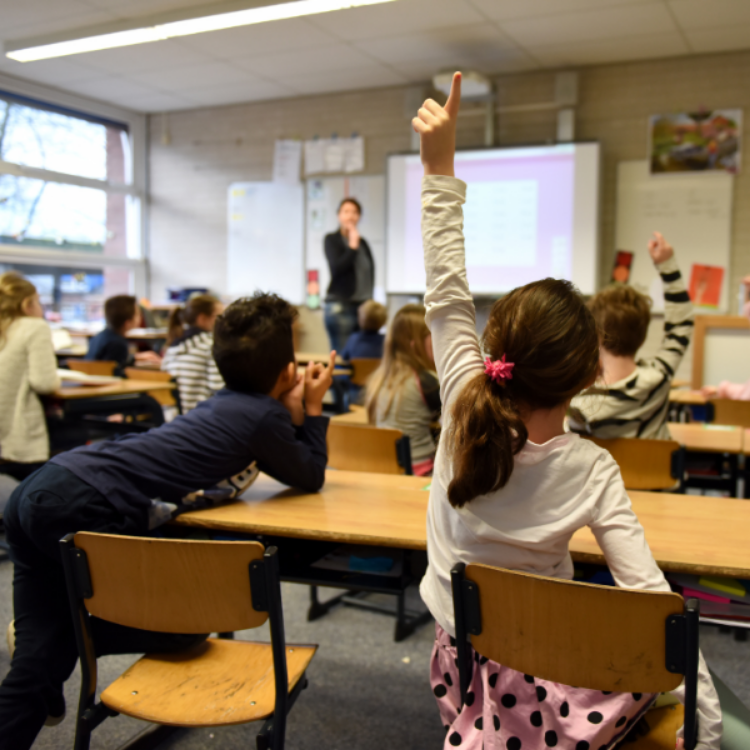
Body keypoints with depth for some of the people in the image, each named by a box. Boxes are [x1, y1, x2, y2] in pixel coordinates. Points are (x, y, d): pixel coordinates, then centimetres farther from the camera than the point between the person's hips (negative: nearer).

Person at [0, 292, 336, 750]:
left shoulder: (228, 403, 19)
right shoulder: (263, 416, -6)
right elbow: (311, 478, 9)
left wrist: (294, 411, 24)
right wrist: (313, 408, 15)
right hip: (85, 509, -9)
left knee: (40, 656, 14)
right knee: (184, 626, 5)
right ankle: (71, 637, 14)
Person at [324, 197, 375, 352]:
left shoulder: (363, 242, 14)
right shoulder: (332, 239, 2)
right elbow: (336, 268, -11)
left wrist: (369, 298, 10)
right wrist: (352, 246, -10)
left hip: (363, 304, 5)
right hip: (340, 304, -5)